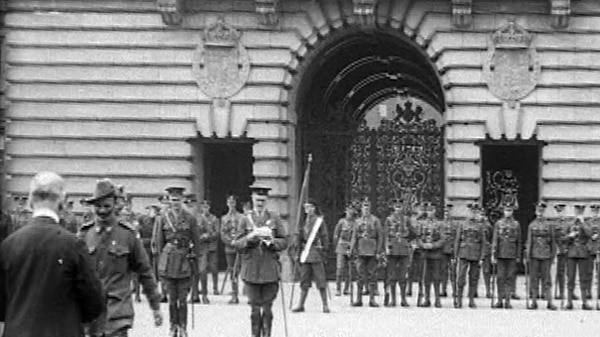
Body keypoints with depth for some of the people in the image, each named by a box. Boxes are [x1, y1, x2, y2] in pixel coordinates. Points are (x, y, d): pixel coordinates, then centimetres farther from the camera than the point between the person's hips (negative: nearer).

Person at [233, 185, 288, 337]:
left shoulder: (274, 218, 7)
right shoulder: (246, 219, 7)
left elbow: (284, 242, 6)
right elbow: (237, 244, 5)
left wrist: (271, 241, -13)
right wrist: (250, 238, -13)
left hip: (270, 269, 0)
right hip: (251, 270, 0)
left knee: (267, 307, 1)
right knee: (255, 307, -1)